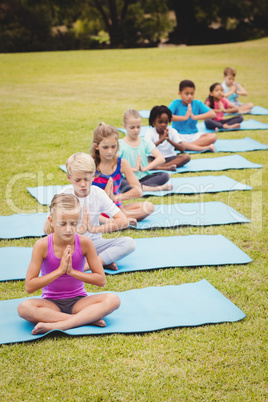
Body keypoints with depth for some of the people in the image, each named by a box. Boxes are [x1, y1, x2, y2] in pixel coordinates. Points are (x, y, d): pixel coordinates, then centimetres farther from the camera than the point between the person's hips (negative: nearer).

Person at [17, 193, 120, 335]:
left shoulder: (84, 243, -10)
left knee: (113, 300, -26)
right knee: (23, 308, -34)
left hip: (78, 301, 1)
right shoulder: (42, 246, -13)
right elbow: (29, 286, -15)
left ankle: (56, 325, -32)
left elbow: (101, 280, -6)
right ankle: (88, 318, -30)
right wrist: (60, 271, -22)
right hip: (51, 303, -1)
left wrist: (72, 271, -19)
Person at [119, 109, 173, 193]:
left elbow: (161, 158, -4)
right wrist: (133, 169, -20)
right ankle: (155, 188, -32)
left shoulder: (146, 143, 8)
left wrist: (145, 168, -16)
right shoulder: (120, 144, 0)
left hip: (143, 177, 3)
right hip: (127, 179, -2)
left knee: (165, 175, -19)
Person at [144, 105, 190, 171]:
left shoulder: (172, 131, 0)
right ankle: (166, 167, -42)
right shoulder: (150, 132, -4)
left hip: (170, 158, 1)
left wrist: (169, 140, -28)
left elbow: (182, 149, -11)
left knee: (186, 156, -25)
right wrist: (161, 140, -34)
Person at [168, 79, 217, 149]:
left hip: (194, 135, 2)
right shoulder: (176, 103, -3)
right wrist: (184, 117, -21)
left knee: (213, 136, -24)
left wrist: (195, 117, -18)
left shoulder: (197, 104, 4)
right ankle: (203, 147, -31)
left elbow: (213, 114, -8)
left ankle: (184, 145, -25)